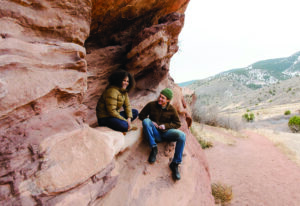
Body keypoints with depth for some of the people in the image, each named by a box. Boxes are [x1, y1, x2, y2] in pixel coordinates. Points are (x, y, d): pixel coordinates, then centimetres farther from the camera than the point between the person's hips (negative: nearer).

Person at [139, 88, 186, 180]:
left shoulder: (171, 109, 1)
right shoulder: (151, 105, -1)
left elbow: (177, 124, 7)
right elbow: (141, 115, 9)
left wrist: (166, 126, -10)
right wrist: (151, 122, -9)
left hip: (165, 132, 0)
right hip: (154, 132, 0)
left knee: (182, 135, -28)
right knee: (145, 121, -29)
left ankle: (175, 164, -15)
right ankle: (153, 148, -19)